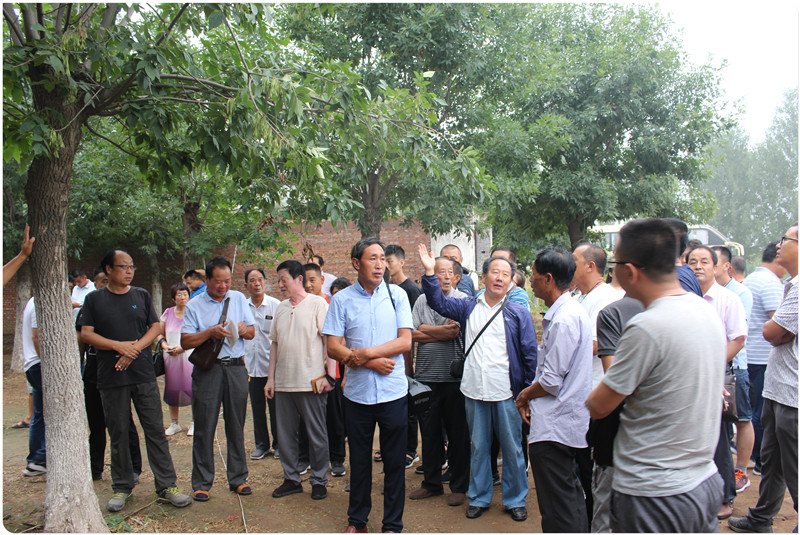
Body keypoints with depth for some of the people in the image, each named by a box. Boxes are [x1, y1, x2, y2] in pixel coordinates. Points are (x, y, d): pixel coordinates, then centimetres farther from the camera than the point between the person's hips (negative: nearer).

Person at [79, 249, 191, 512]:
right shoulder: (94, 299, 6)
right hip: (111, 378, -1)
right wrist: (118, 345, -14)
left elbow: (155, 327, 6)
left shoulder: (142, 295, 10)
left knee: (155, 430, 0)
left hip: (143, 374, 1)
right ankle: (122, 487, 22)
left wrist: (135, 348, -10)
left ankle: (166, 487, 6)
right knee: (118, 433, 7)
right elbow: (86, 334, 0)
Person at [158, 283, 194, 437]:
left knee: (193, 389, -6)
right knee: (172, 389, 8)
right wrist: (163, 344, -3)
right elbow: (159, 333, 17)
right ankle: (174, 423, 22)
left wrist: (183, 347, -15)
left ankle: (194, 422, 9)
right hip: (171, 359, 4)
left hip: (190, 356, -4)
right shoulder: (168, 313, 10)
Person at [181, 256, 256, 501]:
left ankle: (238, 478, 19)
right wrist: (211, 332, -17)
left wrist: (243, 329, -10)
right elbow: (185, 341, -4)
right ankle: (201, 483, 12)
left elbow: (252, 332, 11)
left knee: (236, 426, 8)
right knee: (204, 428, 1)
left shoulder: (239, 298, 11)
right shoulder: (194, 305, 2)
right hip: (207, 369, -2)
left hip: (236, 368, 2)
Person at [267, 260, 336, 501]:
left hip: (311, 381, -6)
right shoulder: (281, 308, 12)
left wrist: (329, 375, -13)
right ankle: (291, 479, 26)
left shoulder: (318, 304, -6)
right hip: (283, 382, 6)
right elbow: (275, 343, 16)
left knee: (316, 434, 5)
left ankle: (318, 480, 19)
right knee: (286, 434, 12)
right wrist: (271, 378, 12)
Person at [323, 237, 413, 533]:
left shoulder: (397, 295, 1)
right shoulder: (341, 299, 0)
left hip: (393, 392, 0)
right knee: (359, 459, 13)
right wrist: (372, 363, -13)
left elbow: (405, 342, -5)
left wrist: (366, 352, -15)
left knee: (394, 461, 8)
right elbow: (334, 348, -4)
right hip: (357, 393, 0)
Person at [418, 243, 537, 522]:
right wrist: (430, 272, -6)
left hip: (507, 393, -2)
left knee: (512, 449, 9)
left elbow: (530, 355, 0)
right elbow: (439, 302, 6)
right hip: (474, 392, 2)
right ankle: (479, 498, 29)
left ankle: (515, 500, 27)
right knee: (478, 447, 14)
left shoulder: (518, 313, 0)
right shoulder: (468, 307, 7)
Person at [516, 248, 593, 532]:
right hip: (568, 423, 10)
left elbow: (552, 380, -21)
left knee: (557, 512, 0)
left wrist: (524, 396, -3)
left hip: (554, 427, -10)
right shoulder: (571, 311, 10)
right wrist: (532, 395, 13)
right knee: (570, 495, 21)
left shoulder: (564, 319, -21)